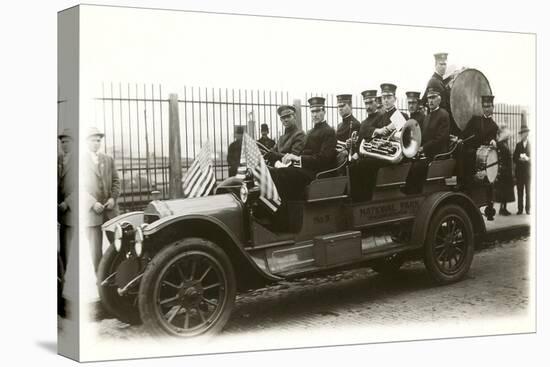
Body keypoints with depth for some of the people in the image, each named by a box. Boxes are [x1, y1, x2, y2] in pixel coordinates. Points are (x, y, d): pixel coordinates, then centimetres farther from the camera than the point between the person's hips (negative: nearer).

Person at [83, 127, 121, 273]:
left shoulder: (108, 159, 12)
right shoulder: (82, 161, 0)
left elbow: (116, 181, 12)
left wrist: (113, 198, -5)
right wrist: (93, 203, -14)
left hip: (110, 208, 3)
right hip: (91, 210, -3)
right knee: (95, 247, -1)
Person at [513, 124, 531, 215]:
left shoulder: (531, 144, 4)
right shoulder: (518, 145, 11)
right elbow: (514, 159, 7)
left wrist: (527, 159, -17)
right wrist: (519, 159, -12)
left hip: (528, 171, -2)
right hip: (519, 171, 2)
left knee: (528, 191, -1)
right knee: (519, 191, 1)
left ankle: (528, 209, 5)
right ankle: (520, 209, 4)